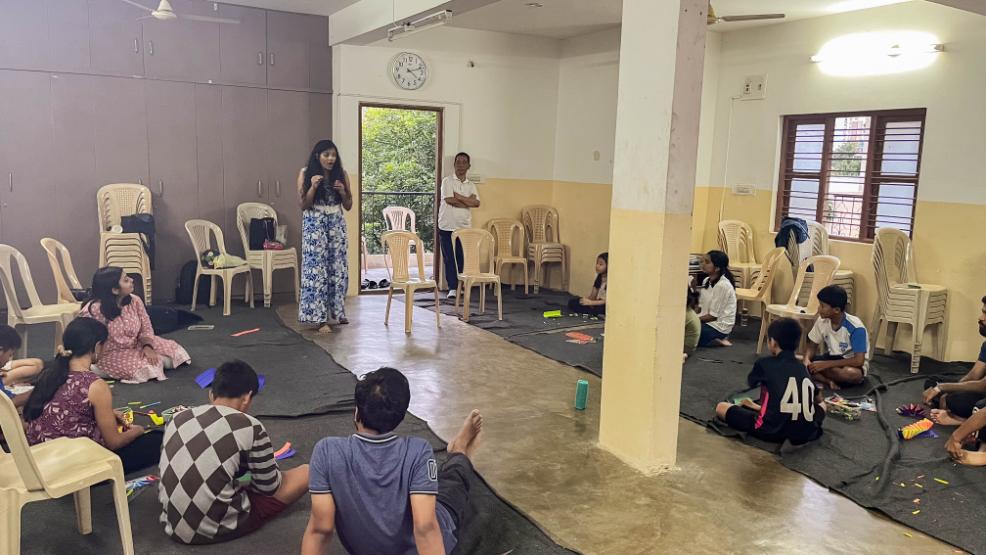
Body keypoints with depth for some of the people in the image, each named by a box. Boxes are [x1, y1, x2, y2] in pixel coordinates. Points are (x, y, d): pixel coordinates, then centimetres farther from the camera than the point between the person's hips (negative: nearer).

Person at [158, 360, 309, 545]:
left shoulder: (177, 420, 5)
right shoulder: (250, 427, -12)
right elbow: (269, 487, -1)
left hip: (172, 525, 7)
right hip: (218, 527, -7)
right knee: (306, 473, 4)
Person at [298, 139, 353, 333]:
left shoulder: (341, 174, 5)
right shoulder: (306, 173, -2)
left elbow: (348, 206, 8)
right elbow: (303, 205, -4)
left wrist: (342, 191, -11)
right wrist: (313, 187, -18)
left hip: (337, 224, 3)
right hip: (315, 224, -3)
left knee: (338, 268, 5)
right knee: (316, 268, -6)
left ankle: (337, 312, 20)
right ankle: (319, 318, -4)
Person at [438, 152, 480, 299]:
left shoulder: (471, 185, 11)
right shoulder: (447, 181, -1)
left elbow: (476, 203, -5)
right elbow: (449, 200, -15)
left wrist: (458, 196, -12)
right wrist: (468, 201, -6)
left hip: (465, 226, 3)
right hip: (447, 226, -3)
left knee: (463, 258, 3)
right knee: (449, 258, -2)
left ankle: (462, 286, 12)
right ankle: (452, 288, 2)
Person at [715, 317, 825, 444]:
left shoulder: (764, 364, 1)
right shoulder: (803, 368, 13)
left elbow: (751, 383, 22)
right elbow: (817, 399, 30)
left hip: (774, 431, -3)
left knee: (721, 408, 8)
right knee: (822, 405, 35)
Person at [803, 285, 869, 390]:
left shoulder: (855, 327, -25)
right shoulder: (822, 321, -9)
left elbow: (859, 361, -29)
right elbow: (812, 346, 2)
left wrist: (825, 364, -31)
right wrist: (807, 360, -22)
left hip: (853, 363, -5)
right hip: (832, 358, 5)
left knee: (850, 373, -40)